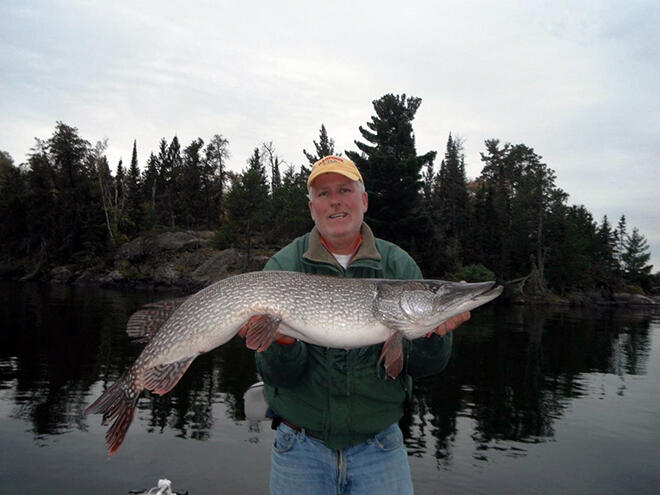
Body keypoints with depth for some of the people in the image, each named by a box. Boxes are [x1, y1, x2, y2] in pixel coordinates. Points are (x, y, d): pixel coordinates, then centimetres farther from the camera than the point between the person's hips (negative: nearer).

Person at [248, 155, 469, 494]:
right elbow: (279, 375, -12)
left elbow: (423, 366, -6)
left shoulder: (399, 265, -3)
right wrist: (282, 342, -33)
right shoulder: (283, 267, -7)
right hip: (300, 447, 0)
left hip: (380, 446, 1)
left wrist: (432, 333, -26)